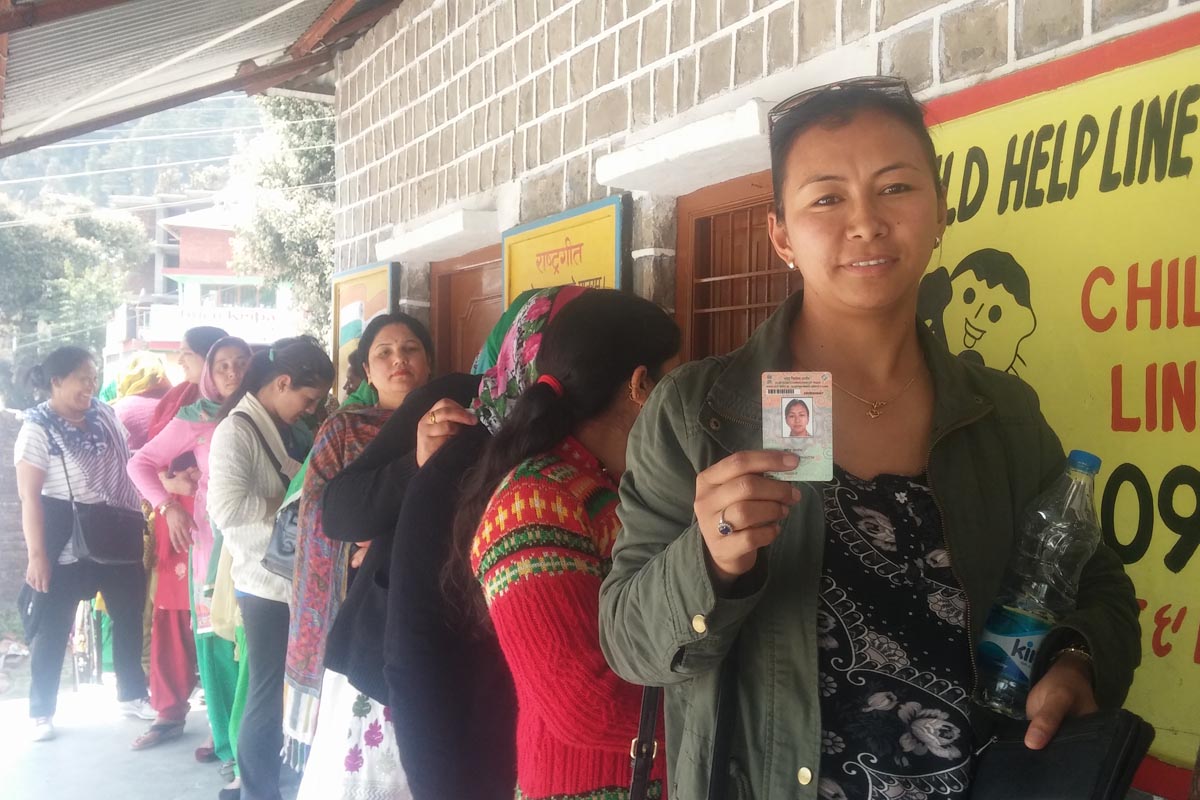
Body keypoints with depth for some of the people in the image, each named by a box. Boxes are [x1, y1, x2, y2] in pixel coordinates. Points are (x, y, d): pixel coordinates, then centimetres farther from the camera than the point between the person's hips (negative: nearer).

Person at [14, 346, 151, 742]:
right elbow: (30, 498, -15)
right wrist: (37, 555, -19)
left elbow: (128, 466, 14)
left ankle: (132, 695, 30)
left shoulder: (105, 415, 3)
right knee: (53, 627, 4)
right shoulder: (37, 428, -13)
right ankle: (41, 711, 19)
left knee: (130, 614, 13)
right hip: (65, 539, -6)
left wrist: (141, 523, 10)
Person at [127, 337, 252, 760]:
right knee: (218, 634, 2)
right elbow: (142, 463, 5)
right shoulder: (196, 419, 1)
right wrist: (169, 506, -5)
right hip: (214, 538, -1)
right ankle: (228, 737, 13)